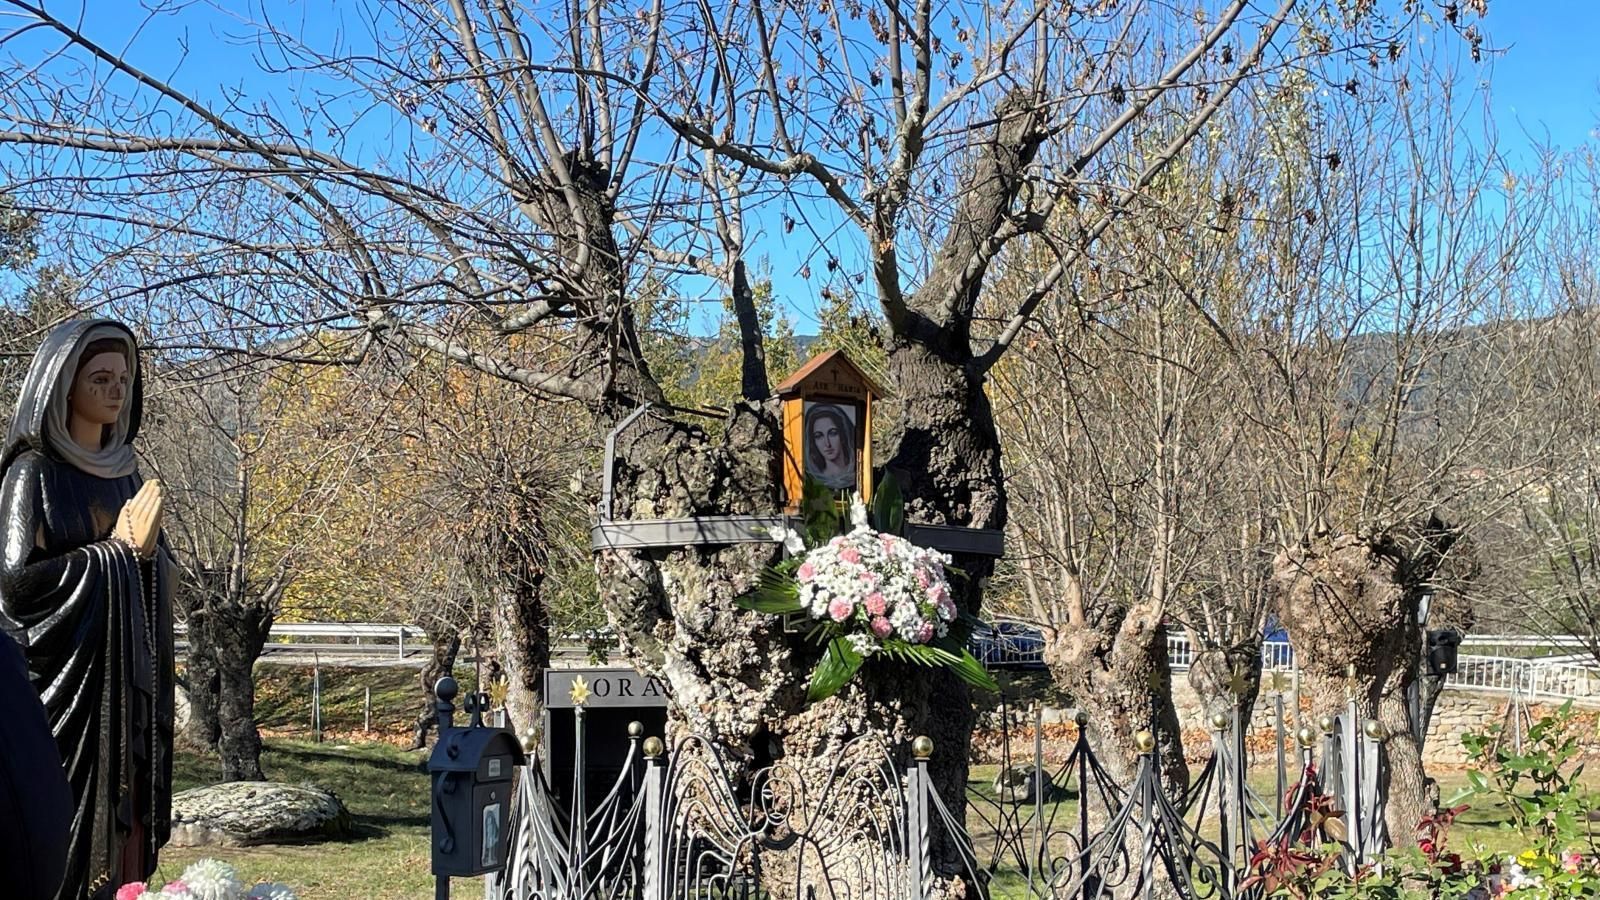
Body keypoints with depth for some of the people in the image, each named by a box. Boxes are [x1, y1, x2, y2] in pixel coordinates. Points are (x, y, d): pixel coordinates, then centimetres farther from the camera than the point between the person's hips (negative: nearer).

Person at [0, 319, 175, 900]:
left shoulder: (123, 474, 13)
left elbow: (161, 578, 13)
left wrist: (146, 550, -9)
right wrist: (113, 551, -12)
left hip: (124, 686, 6)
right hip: (63, 683, -6)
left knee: (123, 826, 5)